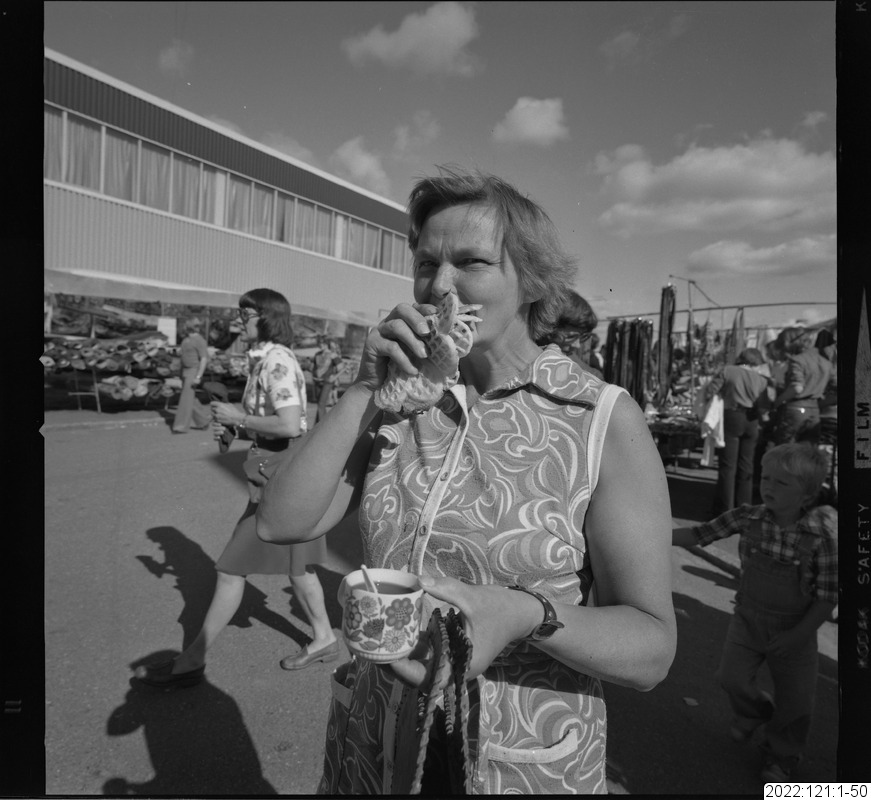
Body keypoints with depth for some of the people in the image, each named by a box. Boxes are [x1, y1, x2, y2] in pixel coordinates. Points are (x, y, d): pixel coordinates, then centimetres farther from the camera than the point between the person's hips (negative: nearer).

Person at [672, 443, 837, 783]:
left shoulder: (821, 535, -22)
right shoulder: (748, 517, -15)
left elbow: (828, 595, -15)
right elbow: (700, 533, -9)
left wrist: (798, 635, -15)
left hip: (794, 628, -1)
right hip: (748, 618, 2)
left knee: (794, 701, 12)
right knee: (732, 677, -3)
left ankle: (780, 755, 43)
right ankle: (754, 710, 35)